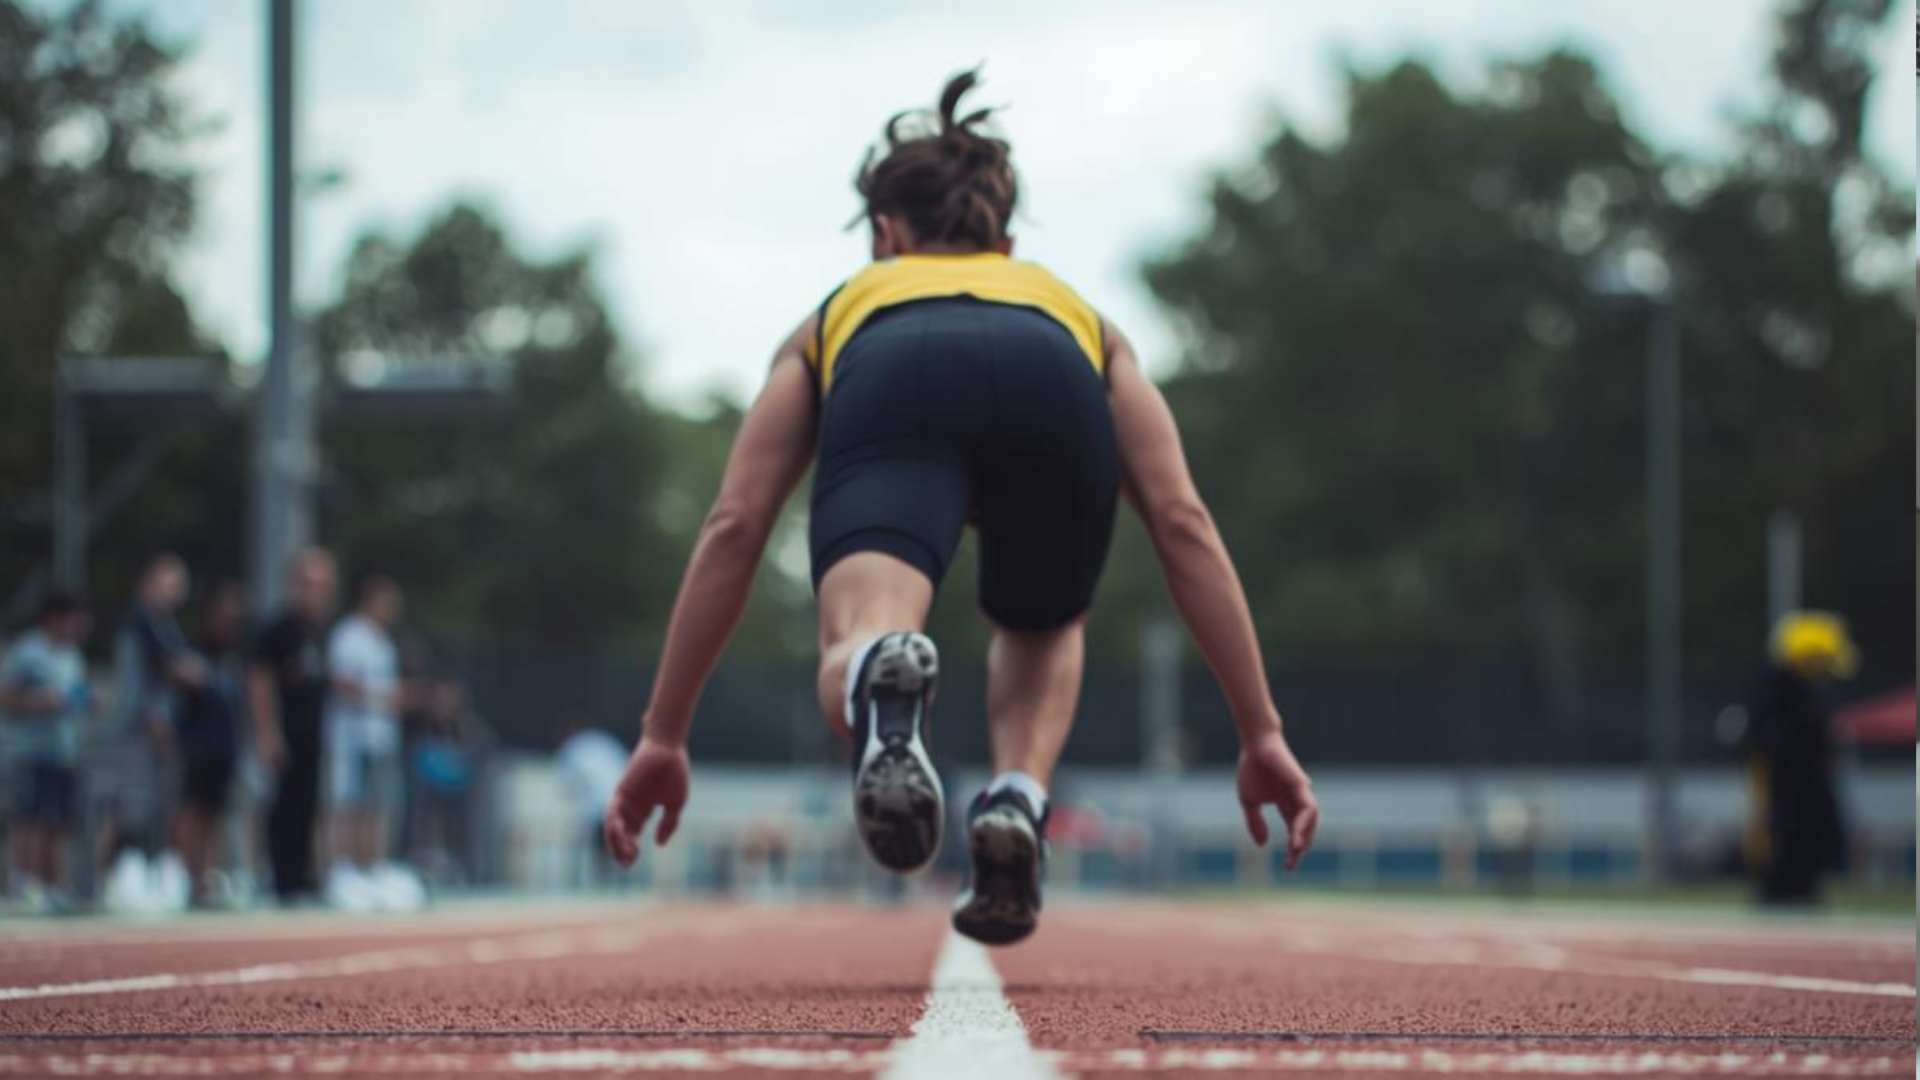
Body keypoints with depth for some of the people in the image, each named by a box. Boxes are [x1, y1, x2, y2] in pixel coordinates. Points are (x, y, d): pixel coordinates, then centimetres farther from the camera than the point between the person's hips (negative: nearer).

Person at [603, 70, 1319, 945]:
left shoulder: (842, 313, 42)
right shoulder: (1080, 316, 43)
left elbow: (732, 527, 32)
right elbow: (1182, 520, 30)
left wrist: (663, 737, 34)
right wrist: (1261, 734, 28)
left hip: (890, 389, -1)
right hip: (1054, 386, 1)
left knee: (856, 643, -19)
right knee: (1042, 632, 29)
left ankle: (881, 686, -57)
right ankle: (1017, 800, -2)